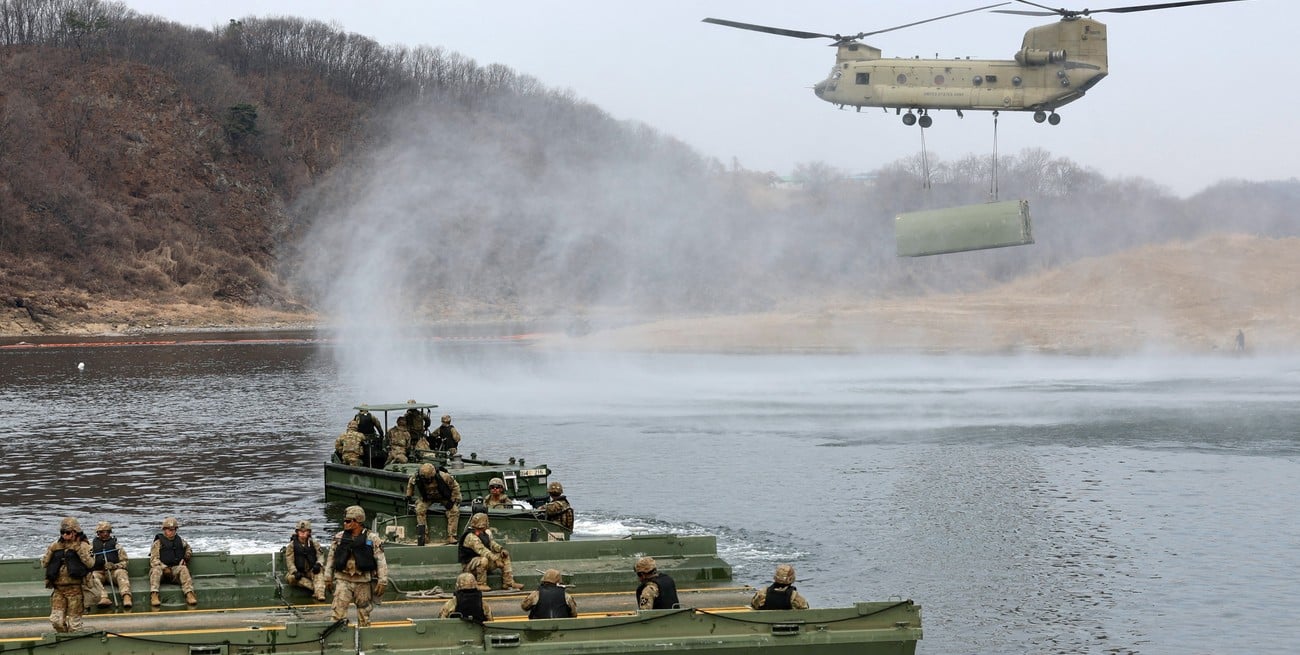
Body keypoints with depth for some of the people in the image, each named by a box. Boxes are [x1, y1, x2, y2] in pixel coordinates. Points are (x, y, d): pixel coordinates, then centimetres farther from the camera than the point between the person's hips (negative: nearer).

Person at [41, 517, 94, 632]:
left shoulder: (83, 546, -2)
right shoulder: (56, 545, 10)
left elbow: (90, 563, -15)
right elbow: (44, 564, 10)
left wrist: (78, 549, -17)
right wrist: (50, 551, 0)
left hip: (75, 589, -4)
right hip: (58, 589, 4)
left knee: (74, 621, 0)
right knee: (56, 620, -1)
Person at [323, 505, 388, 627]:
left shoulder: (372, 539, -4)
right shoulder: (339, 537, 5)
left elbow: (381, 561, -4)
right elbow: (331, 557, 13)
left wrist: (382, 581, -9)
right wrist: (328, 577, 11)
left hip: (363, 582, -1)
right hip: (343, 580, 1)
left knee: (364, 611, 8)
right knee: (339, 609, -11)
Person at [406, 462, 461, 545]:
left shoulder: (444, 477, -35)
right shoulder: (417, 477, -26)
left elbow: (455, 486, -18)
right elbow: (410, 483, 0)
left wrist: (453, 500, -21)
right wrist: (409, 495, 3)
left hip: (444, 498, -2)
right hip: (427, 498, 2)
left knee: (454, 511, -24)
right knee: (420, 510, -25)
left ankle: (451, 537, -19)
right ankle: (424, 536, -18)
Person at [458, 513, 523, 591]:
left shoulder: (485, 533, 8)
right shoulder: (471, 537, -23)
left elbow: (491, 543, 10)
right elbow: (482, 550, -32)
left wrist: (501, 549, -11)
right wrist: (496, 560, -37)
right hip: (469, 565, -9)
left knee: (505, 556, 1)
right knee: (483, 560, -41)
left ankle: (508, 583, -4)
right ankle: (481, 584, -26)